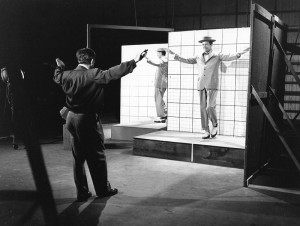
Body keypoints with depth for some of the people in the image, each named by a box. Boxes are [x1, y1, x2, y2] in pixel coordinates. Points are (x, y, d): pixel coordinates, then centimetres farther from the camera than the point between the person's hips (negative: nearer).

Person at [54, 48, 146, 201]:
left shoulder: (67, 75, 5)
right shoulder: (93, 75, -15)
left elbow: (57, 77, 26)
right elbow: (112, 73, -22)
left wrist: (59, 67, 48)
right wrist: (134, 62, -19)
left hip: (71, 119, 7)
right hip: (86, 119, -6)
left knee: (78, 158, 14)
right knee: (97, 156, 8)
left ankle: (82, 193, 20)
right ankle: (103, 189, 21)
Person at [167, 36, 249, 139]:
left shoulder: (217, 56, 2)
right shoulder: (199, 57, 14)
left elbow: (229, 56, -12)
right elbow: (187, 60, 23)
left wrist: (241, 53, -29)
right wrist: (175, 55, 21)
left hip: (212, 86, -4)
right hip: (201, 86, 4)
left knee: (210, 107, -16)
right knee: (203, 109, 1)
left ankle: (215, 125, 9)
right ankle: (206, 131, 7)